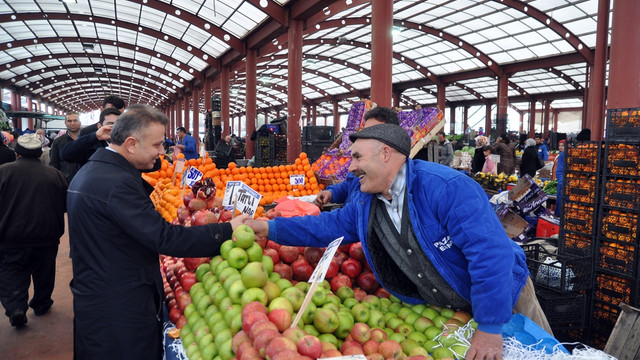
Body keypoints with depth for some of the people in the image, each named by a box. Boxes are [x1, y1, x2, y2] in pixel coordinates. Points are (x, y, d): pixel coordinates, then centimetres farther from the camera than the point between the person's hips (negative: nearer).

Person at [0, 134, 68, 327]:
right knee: (43, 273, 18)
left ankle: (16, 307, -8)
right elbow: (67, 204, 7)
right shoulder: (55, 174, -2)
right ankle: (41, 304, 33)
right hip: (47, 238, 2)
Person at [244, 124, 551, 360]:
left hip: (503, 297, -5)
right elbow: (327, 226, 3)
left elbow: (491, 253, -35)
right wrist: (269, 228, -5)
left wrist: (490, 328, -32)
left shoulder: (446, 187, -32)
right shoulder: (364, 203, -7)